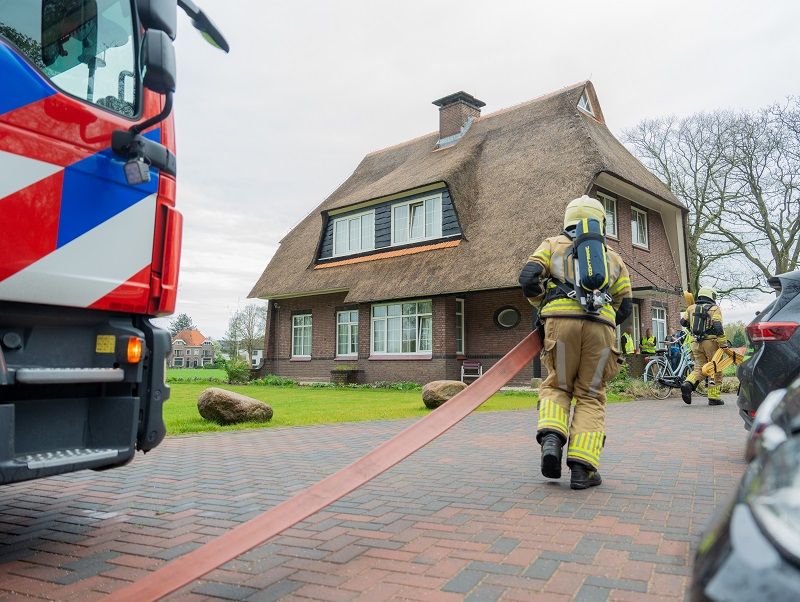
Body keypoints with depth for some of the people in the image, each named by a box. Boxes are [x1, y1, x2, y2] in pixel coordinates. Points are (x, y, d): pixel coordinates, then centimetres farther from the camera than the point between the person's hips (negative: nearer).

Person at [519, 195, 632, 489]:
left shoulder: (553, 244, 22)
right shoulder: (613, 257, 28)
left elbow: (529, 277, 5)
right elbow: (624, 306, 21)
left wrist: (542, 304, 21)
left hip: (561, 321, -1)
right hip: (601, 325, 1)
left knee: (557, 386, 17)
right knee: (591, 397, 9)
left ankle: (551, 437, -8)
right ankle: (582, 467, 0)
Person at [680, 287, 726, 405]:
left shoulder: (691, 308, 12)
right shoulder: (714, 309, -3)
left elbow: (683, 322, 15)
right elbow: (718, 326, -15)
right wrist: (724, 344, -13)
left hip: (696, 343, 4)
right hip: (710, 341, -4)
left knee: (699, 368, 10)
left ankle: (688, 384, -18)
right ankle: (714, 397, 6)